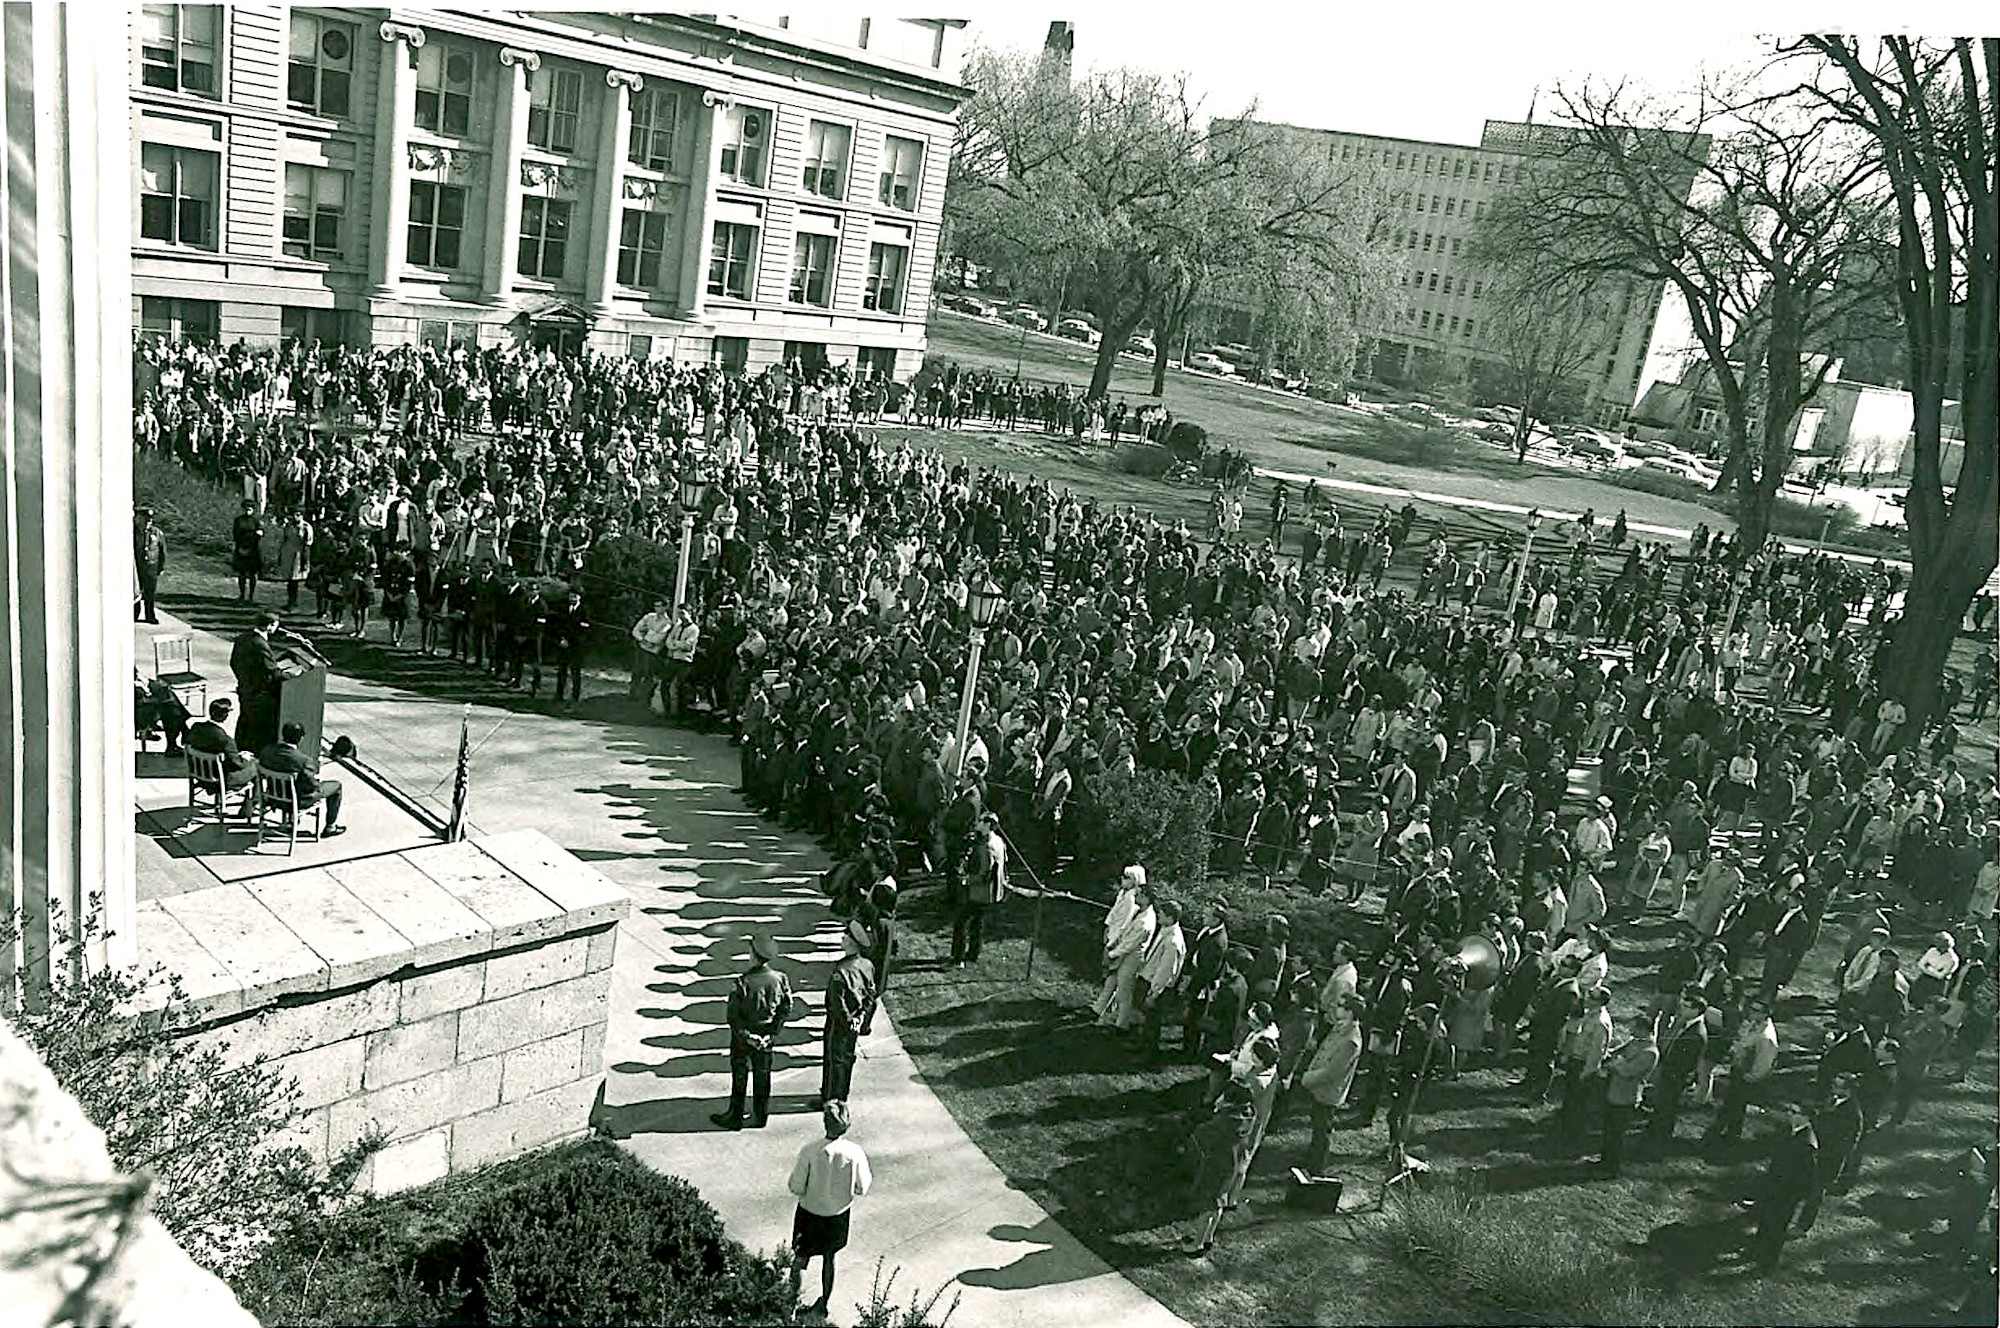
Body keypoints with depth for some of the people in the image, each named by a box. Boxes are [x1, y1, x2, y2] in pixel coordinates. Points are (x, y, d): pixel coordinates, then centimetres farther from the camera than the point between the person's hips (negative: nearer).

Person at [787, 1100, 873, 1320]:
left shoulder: (810, 1150, -27)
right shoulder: (854, 1153, -23)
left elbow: (796, 1188, -19)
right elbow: (861, 1189, -12)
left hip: (810, 1213, -2)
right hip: (838, 1214, 2)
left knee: (801, 1259, 20)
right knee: (829, 1258, 24)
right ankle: (823, 1305, 39)